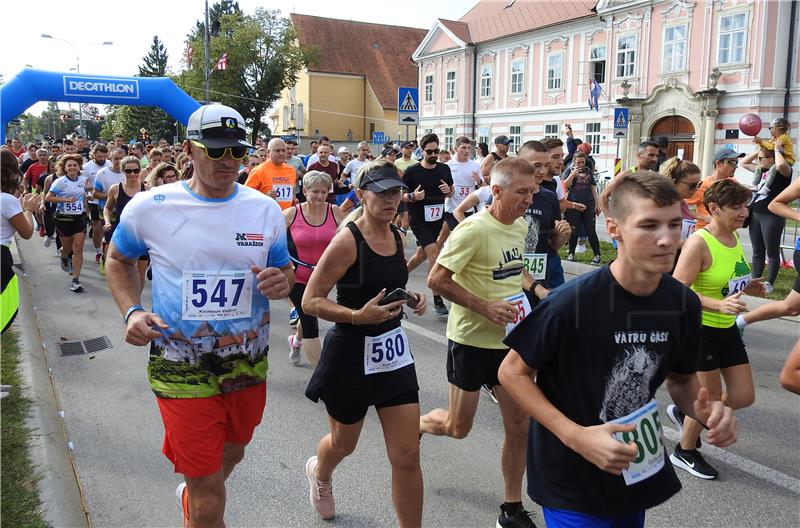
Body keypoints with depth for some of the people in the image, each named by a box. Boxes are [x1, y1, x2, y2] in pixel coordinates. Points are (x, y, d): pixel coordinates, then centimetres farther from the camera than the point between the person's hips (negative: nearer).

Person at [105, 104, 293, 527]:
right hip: (182, 369, -3)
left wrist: (282, 282, -15)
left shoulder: (266, 210, -2)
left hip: (249, 363, 4)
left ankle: (191, 494, 59)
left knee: (231, 455, 28)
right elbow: (118, 260, 9)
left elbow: (285, 269, 9)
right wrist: (131, 311, -9)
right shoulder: (149, 207, -8)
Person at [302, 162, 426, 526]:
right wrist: (358, 316, -32)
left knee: (407, 456, 1)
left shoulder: (398, 236, 2)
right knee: (344, 444, 21)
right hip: (351, 355, -5)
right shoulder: (348, 240, -18)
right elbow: (310, 302, -19)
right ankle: (319, 473, 57)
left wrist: (412, 299, 1)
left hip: (394, 352, 5)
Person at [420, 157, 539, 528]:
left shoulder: (521, 227, 3)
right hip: (471, 340, -6)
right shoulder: (473, 229, -21)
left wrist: (522, 301, 3)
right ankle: (414, 426, 41)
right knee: (458, 427, 8)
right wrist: (486, 308, -23)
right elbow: (436, 280, -20)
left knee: (519, 424, 7)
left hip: (509, 340, 6)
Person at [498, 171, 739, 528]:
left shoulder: (683, 303, -9)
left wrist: (706, 411, -16)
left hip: (640, 473, 6)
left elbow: (681, 379, 7)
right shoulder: (572, 302, -26)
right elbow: (512, 372, -16)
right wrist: (577, 436, -25)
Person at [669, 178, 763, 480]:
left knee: (744, 397, 11)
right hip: (699, 328, -8)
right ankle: (684, 452, 27)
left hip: (727, 329, 8)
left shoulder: (734, 237, 5)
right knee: (711, 397, 2)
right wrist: (719, 305, -37)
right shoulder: (698, 243, -21)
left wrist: (746, 288, 3)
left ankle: (685, 412, 34)